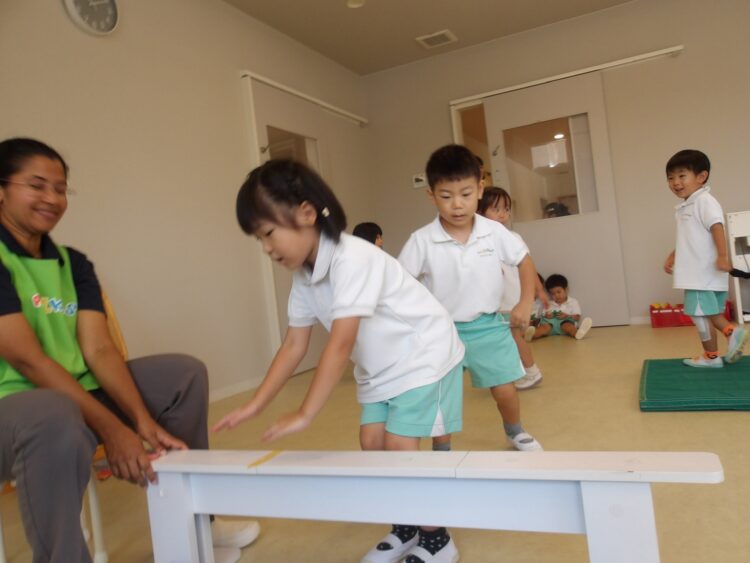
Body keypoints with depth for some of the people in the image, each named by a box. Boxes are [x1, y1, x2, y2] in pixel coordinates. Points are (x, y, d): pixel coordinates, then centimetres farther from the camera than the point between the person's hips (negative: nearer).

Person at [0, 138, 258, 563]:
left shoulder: (73, 263, 7)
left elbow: (99, 350, -3)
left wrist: (144, 420, -17)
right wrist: (113, 429, -25)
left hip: (78, 392, 8)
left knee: (185, 373, 4)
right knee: (55, 418, -41)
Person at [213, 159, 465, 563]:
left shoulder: (351, 259, -31)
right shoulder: (303, 277, -4)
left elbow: (341, 344, -33)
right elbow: (294, 345, -1)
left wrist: (304, 415, -30)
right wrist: (254, 405, -3)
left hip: (423, 354, -8)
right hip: (379, 367, 8)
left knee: (400, 446, -10)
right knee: (371, 442, 6)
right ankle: (405, 529, 26)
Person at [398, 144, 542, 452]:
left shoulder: (494, 232, -9)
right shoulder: (421, 241, -16)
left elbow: (525, 261, 6)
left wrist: (525, 303, -1)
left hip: (488, 326, 2)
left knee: (505, 391, 13)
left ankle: (515, 433, 46)